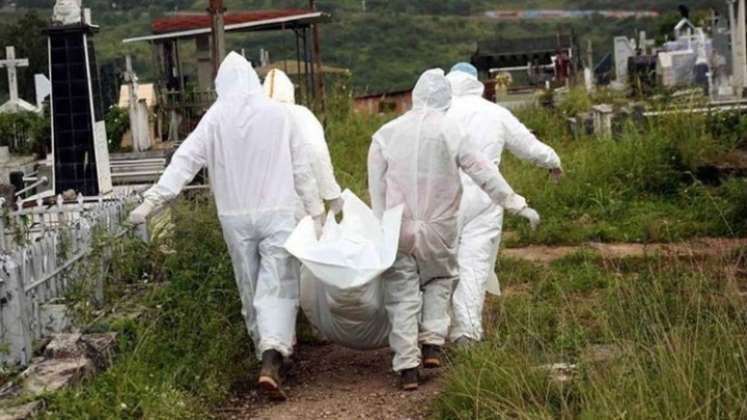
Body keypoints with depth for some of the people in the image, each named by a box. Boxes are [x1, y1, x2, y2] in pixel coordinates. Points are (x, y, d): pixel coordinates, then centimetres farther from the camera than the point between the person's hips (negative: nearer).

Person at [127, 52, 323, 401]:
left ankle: (269, 350, 27)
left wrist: (151, 201, -5)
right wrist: (316, 211, 10)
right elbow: (302, 169, 3)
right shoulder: (277, 113, -1)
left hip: (235, 218, 1)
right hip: (277, 214, -1)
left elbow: (184, 161, -7)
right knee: (277, 287, -5)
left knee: (249, 289, 16)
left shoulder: (215, 117, -1)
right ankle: (271, 361, -22)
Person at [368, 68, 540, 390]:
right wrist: (516, 204, 4)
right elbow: (484, 173, -4)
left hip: (398, 228, 0)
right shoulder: (451, 132, -5)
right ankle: (432, 343, 7)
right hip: (439, 228, 0)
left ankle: (407, 366, 3)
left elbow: (376, 188, 2)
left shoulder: (385, 135, -1)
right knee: (439, 280, 22)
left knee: (402, 295, 6)